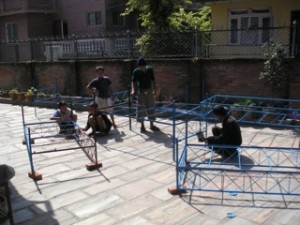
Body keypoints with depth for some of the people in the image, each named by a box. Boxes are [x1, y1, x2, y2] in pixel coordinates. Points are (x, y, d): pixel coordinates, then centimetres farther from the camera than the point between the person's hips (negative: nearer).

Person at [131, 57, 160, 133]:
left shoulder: (150, 69, -4)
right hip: (140, 91, -2)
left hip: (149, 91, 2)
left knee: (151, 108, 6)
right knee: (141, 108, 3)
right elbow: (133, 81, -8)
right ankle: (142, 125, 15)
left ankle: (151, 125, 18)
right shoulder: (136, 71, -10)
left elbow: (153, 80, 5)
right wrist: (133, 90, -24)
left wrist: (154, 89, 3)